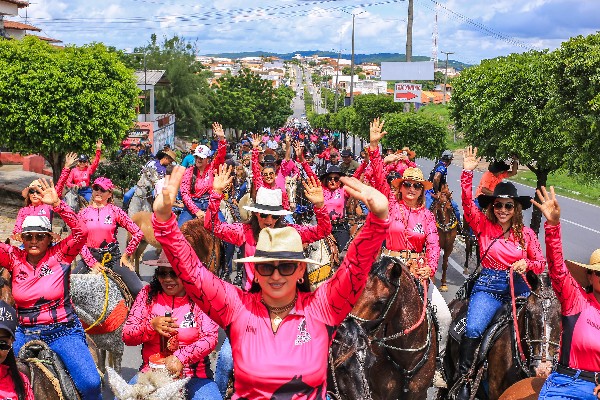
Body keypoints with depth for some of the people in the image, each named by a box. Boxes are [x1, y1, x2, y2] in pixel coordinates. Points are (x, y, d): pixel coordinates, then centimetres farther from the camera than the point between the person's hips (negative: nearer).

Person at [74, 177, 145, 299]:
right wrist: (92, 262, -7)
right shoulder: (84, 213, 4)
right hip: (90, 257, 2)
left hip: (113, 256, -2)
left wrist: (126, 256, -1)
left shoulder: (115, 211, -1)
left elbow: (138, 233, -4)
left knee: (139, 291, -16)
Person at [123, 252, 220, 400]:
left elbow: (210, 338, -12)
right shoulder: (148, 294, 4)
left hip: (194, 376, -2)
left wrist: (180, 358, -25)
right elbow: (126, 336, 3)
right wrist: (151, 326, -17)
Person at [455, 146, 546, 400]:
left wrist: (527, 264, -13)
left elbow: (541, 263, 10)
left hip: (517, 286, 2)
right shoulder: (484, 225, 3)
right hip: (489, 285, -2)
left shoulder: (526, 234, 7)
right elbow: (468, 206, -12)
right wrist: (467, 174, -21)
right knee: (473, 330, -22)